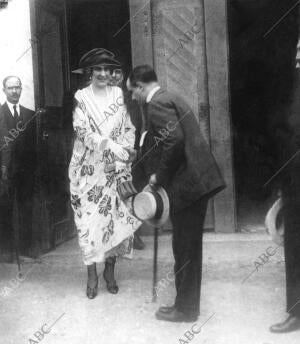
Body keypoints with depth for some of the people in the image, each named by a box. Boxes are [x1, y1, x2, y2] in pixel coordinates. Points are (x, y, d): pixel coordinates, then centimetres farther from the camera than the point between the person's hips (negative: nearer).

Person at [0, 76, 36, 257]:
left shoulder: (30, 115, 12)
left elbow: (34, 143, 11)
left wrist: (33, 166, 2)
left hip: (26, 170, 3)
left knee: (26, 210, 7)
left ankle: (26, 246, 16)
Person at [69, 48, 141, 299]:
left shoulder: (119, 95, 7)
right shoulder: (81, 97, -1)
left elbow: (129, 129, 6)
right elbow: (83, 132, -12)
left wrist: (123, 154, -9)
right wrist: (111, 147, -24)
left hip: (116, 169, 2)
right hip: (89, 169, -2)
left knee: (117, 217, 3)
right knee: (89, 219, -1)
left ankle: (110, 271, 19)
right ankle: (92, 274, 12)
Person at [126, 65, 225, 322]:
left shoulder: (157, 103, -11)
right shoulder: (171, 99, 19)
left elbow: (175, 141, -23)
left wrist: (159, 176, -13)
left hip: (186, 183, -10)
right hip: (197, 180, 10)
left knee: (185, 248, 1)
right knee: (189, 247, 16)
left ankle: (185, 309, 15)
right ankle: (188, 305, 29)